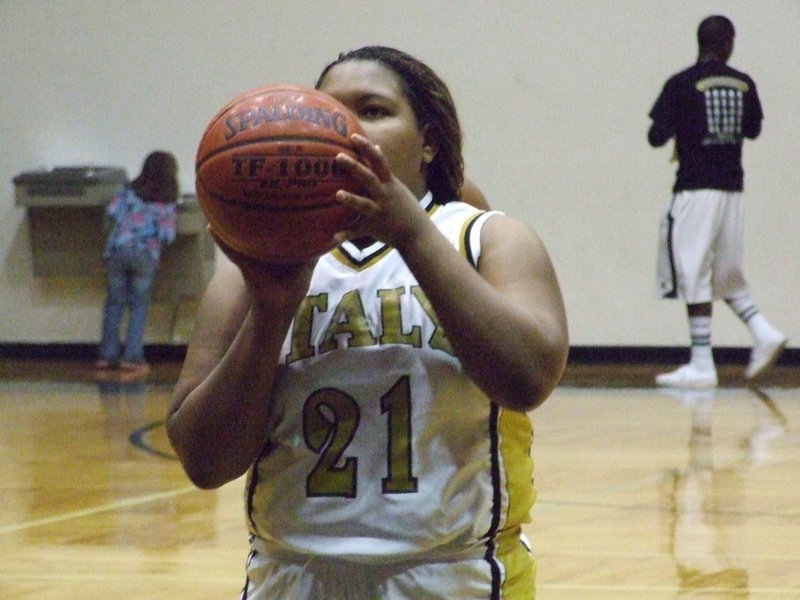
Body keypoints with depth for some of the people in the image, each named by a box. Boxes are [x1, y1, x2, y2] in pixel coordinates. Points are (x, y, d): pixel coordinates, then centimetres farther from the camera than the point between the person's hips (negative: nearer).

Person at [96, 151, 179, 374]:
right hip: (145, 254, -2)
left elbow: (111, 211, -3)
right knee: (139, 306, 8)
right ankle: (131, 357, 2)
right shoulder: (167, 203, 3)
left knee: (115, 303, 11)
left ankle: (107, 355, 12)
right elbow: (167, 235, -4)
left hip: (117, 249, 2)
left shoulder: (130, 191, 7)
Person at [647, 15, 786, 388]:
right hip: (732, 189, 5)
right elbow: (753, 130, 19)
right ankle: (764, 333, 1)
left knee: (694, 278, -3)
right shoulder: (743, 84, 5)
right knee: (727, 276, 18)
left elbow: (656, 137, -10)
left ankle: (701, 366, -4)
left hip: (695, 190, -5)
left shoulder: (681, 85, -8)